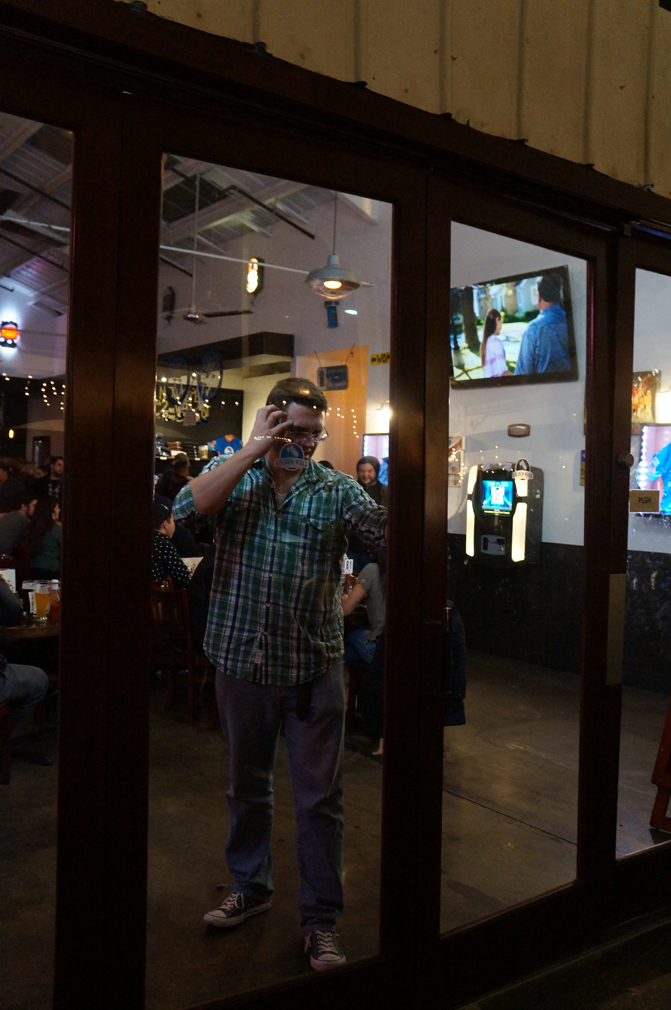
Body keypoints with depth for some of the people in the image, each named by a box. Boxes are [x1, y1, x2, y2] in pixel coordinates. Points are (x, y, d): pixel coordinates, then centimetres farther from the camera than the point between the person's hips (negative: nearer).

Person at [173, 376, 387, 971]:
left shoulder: (337, 489, 1)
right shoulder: (233, 474, 2)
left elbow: (389, 531, -13)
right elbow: (189, 506, -18)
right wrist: (253, 451, -17)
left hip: (315, 664, -1)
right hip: (243, 658, 1)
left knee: (320, 796, 6)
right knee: (248, 784, 19)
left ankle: (321, 917, 22)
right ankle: (251, 887, 40)